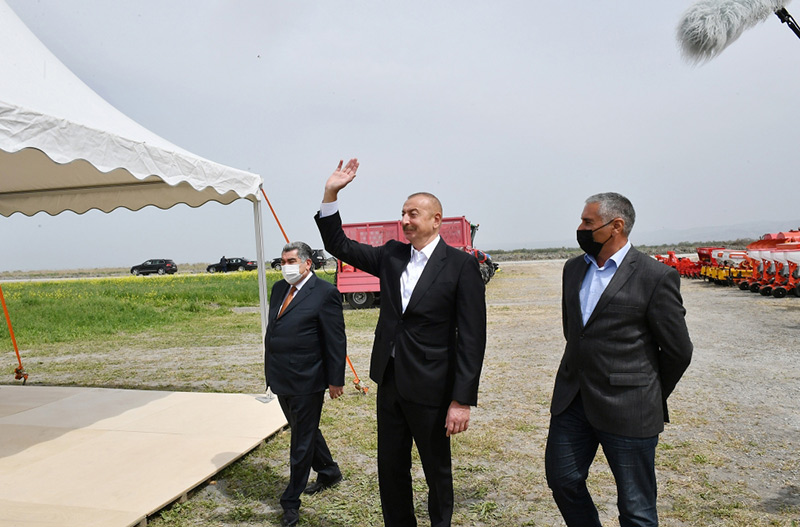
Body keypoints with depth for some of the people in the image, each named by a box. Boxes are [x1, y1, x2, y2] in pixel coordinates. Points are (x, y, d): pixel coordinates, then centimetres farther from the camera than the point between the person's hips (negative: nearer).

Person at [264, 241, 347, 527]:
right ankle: (328, 472, 44)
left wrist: (335, 380, -12)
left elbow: (336, 341, -13)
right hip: (281, 380, 8)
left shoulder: (325, 293, -13)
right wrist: (271, 370, 17)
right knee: (302, 431, 22)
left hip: (306, 381, -8)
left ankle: (291, 502, 19)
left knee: (302, 440, 5)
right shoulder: (279, 288, 10)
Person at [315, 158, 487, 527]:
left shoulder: (461, 265, -11)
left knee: (437, 471, 15)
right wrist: (331, 194, -3)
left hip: (430, 388, -5)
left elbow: (472, 338, -14)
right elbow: (339, 245, 10)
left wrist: (462, 400, -17)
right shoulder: (391, 255, 5)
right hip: (389, 382, 5)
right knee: (390, 469, 18)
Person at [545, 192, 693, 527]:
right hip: (573, 399, 6)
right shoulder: (574, 268, 8)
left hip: (627, 408, -6)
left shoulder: (656, 277, -12)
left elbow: (678, 351, -5)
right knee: (562, 480, 16)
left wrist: (653, 396, 5)